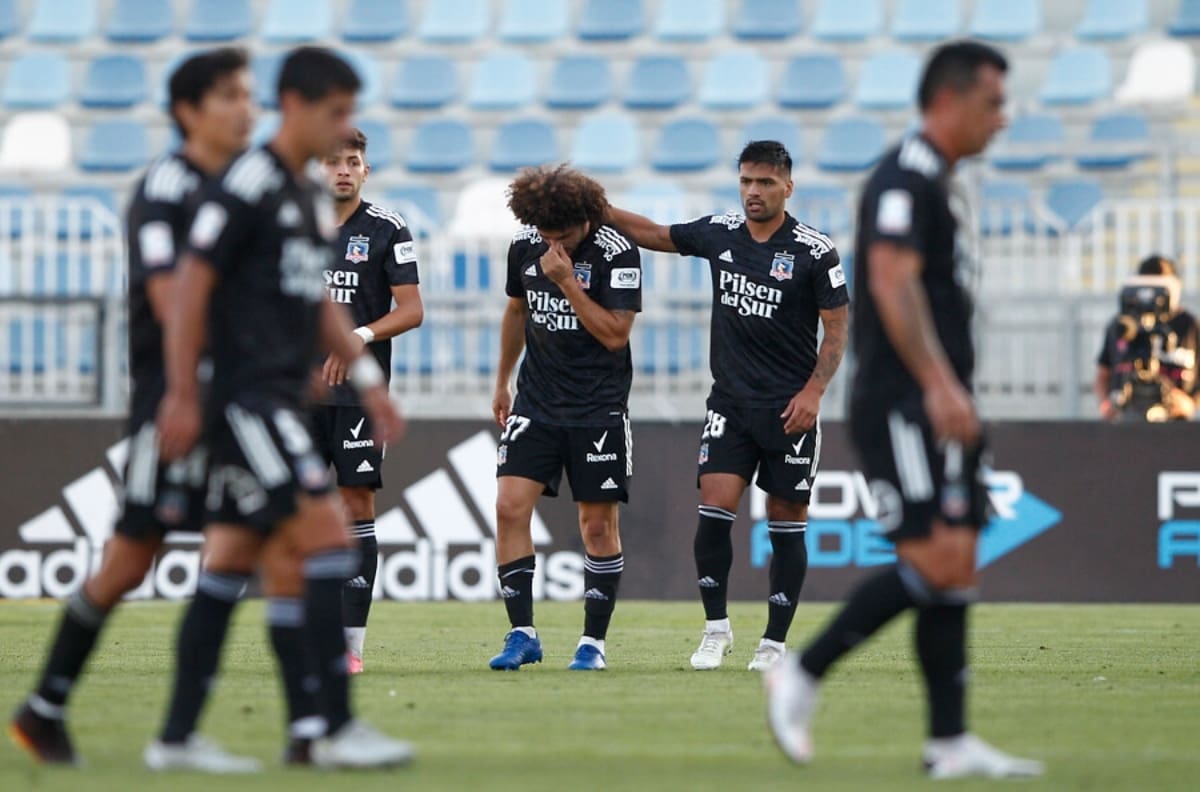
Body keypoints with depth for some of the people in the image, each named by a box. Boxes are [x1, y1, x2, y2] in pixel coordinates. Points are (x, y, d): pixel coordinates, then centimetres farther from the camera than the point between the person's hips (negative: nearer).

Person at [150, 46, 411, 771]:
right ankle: (339, 730, -12)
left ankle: (178, 737, 10)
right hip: (250, 399, -9)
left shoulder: (313, 197, 17)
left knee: (231, 566, 8)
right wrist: (182, 395, -15)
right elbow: (192, 285, -13)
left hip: (283, 402, 9)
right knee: (329, 543, -14)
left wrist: (367, 378, 19)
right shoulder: (248, 186, -11)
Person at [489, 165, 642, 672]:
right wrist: (502, 382, 24)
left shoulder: (616, 253, -13)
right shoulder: (524, 247, 2)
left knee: (598, 523, 0)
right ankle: (522, 634, -2)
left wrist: (567, 281, -23)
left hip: (599, 410, -4)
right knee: (510, 507, -9)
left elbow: (615, 334, -18)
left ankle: (593, 642, 11)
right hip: (536, 402, 4)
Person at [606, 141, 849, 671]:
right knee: (714, 509, -10)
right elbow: (655, 235, 19)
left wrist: (813, 390, -15)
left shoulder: (814, 252, -7)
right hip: (730, 402, 3)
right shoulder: (719, 233, 4)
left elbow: (838, 327, -5)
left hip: (789, 409, -3)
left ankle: (774, 642, 10)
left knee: (786, 524, 2)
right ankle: (716, 628, 3)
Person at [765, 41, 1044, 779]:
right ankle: (802, 675, -8)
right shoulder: (904, 178, -11)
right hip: (901, 407, -10)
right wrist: (939, 385, -27)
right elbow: (892, 281, -22)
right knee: (937, 560, -16)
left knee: (957, 568, 4)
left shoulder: (932, 184, 20)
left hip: (936, 410, 10)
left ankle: (951, 740, 3)